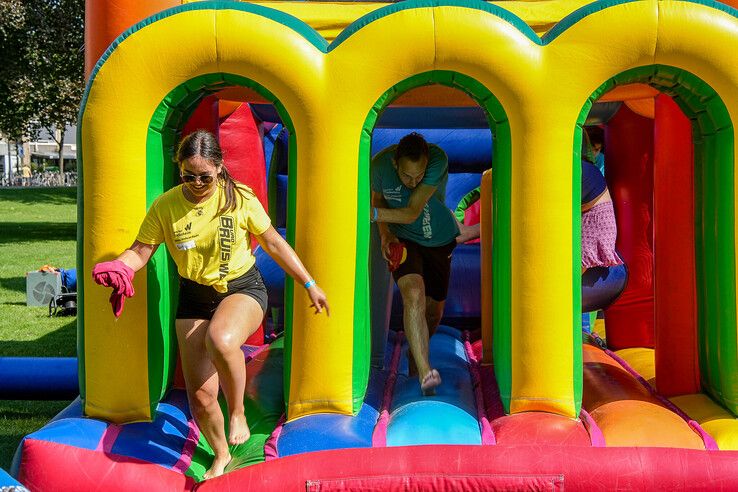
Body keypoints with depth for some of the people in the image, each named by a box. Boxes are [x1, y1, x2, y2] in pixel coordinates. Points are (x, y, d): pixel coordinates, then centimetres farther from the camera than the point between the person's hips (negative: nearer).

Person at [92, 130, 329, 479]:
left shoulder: (239, 198, -11)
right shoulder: (165, 207, -9)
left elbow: (273, 243, -2)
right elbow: (140, 252, -4)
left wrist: (309, 285, 2)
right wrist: (116, 267, -28)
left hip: (244, 288, -2)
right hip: (195, 297, 3)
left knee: (221, 339, -40)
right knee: (200, 398, 0)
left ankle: (237, 412, -12)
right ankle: (221, 456, 32)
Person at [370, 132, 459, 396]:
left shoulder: (438, 160, -31)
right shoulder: (380, 164, -24)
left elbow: (411, 213, -33)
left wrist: (371, 213, -43)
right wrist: (384, 235, -14)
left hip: (439, 239, 1)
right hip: (402, 240, -1)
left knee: (434, 308, 12)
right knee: (414, 295, -27)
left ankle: (417, 351, 44)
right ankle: (425, 373, -33)